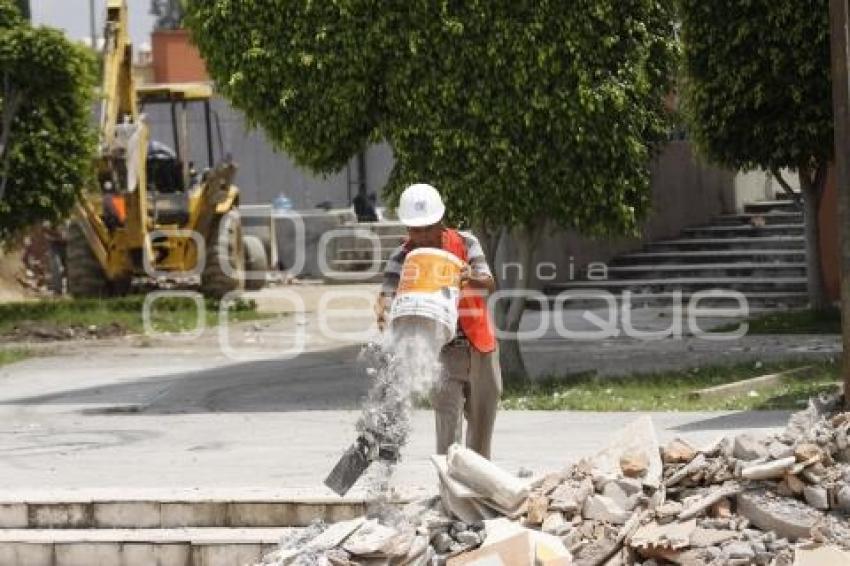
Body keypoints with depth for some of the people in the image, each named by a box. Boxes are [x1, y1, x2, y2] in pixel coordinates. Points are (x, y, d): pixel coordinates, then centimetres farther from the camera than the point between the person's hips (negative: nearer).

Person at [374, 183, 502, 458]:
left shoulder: (465, 244, -5)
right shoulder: (403, 257, -8)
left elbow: (489, 284, -17)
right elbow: (388, 290, -21)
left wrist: (472, 279, -41)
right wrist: (383, 310, -45)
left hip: (480, 344, 3)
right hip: (440, 348, -3)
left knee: (483, 419, 12)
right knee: (447, 416, -17)